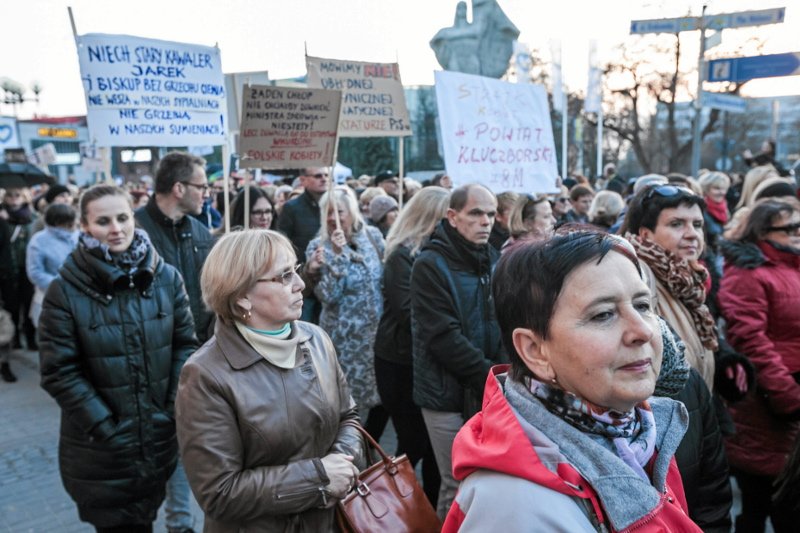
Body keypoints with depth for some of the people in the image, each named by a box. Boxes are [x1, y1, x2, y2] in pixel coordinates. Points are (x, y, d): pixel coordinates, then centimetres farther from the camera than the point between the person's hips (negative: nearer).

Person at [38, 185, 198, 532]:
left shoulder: (166, 277, -2)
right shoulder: (65, 291, -11)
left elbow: (185, 344, 2)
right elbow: (59, 372, -11)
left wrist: (175, 410, -5)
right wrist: (106, 428, -13)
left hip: (160, 436, 3)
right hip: (101, 449, -3)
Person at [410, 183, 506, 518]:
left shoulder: (493, 261, 8)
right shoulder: (431, 265, -11)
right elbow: (444, 338, -18)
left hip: (488, 391, 5)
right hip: (449, 393, -5)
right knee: (458, 486, 4)